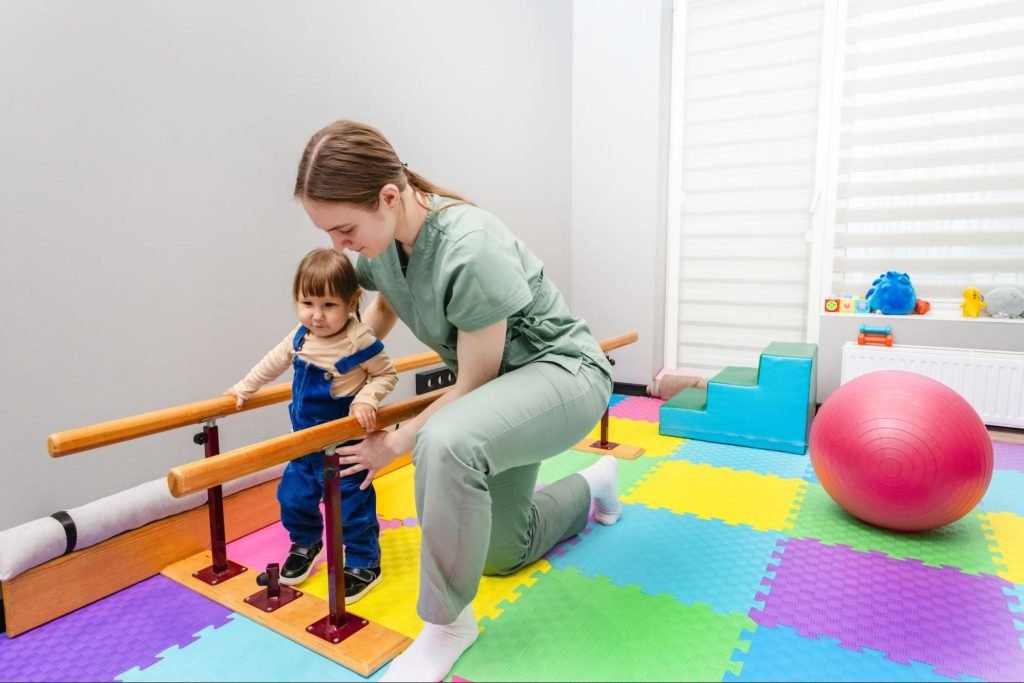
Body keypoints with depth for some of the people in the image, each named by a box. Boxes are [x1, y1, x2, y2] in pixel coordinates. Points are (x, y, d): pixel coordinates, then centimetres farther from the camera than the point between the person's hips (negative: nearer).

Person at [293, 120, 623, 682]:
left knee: (447, 442, -40)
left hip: (563, 370, -8)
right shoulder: (381, 241, -9)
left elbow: (474, 382, -23)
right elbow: (384, 302, 16)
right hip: (499, 382, 8)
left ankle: (447, 624, -15)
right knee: (500, 552, 17)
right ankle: (593, 485, 42)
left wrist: (397, 443, -13)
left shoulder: (470, 250, -33)